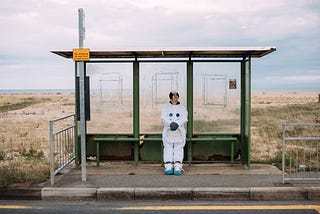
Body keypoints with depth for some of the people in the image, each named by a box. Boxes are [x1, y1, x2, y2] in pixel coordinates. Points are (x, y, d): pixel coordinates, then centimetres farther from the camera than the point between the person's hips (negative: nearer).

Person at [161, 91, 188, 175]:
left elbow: (184, 118, -2)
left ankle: (177, 167, -10)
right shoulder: (166, 108, 13)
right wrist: (170, 123, -25)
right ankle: (168, 167, -9)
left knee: (178, 149, -7)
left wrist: (177, 124, -22)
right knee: (168, 149, -7)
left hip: (179, 132, 0)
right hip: (168, 131, 0)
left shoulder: (182, 108, 15)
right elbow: (164, 117, -5)